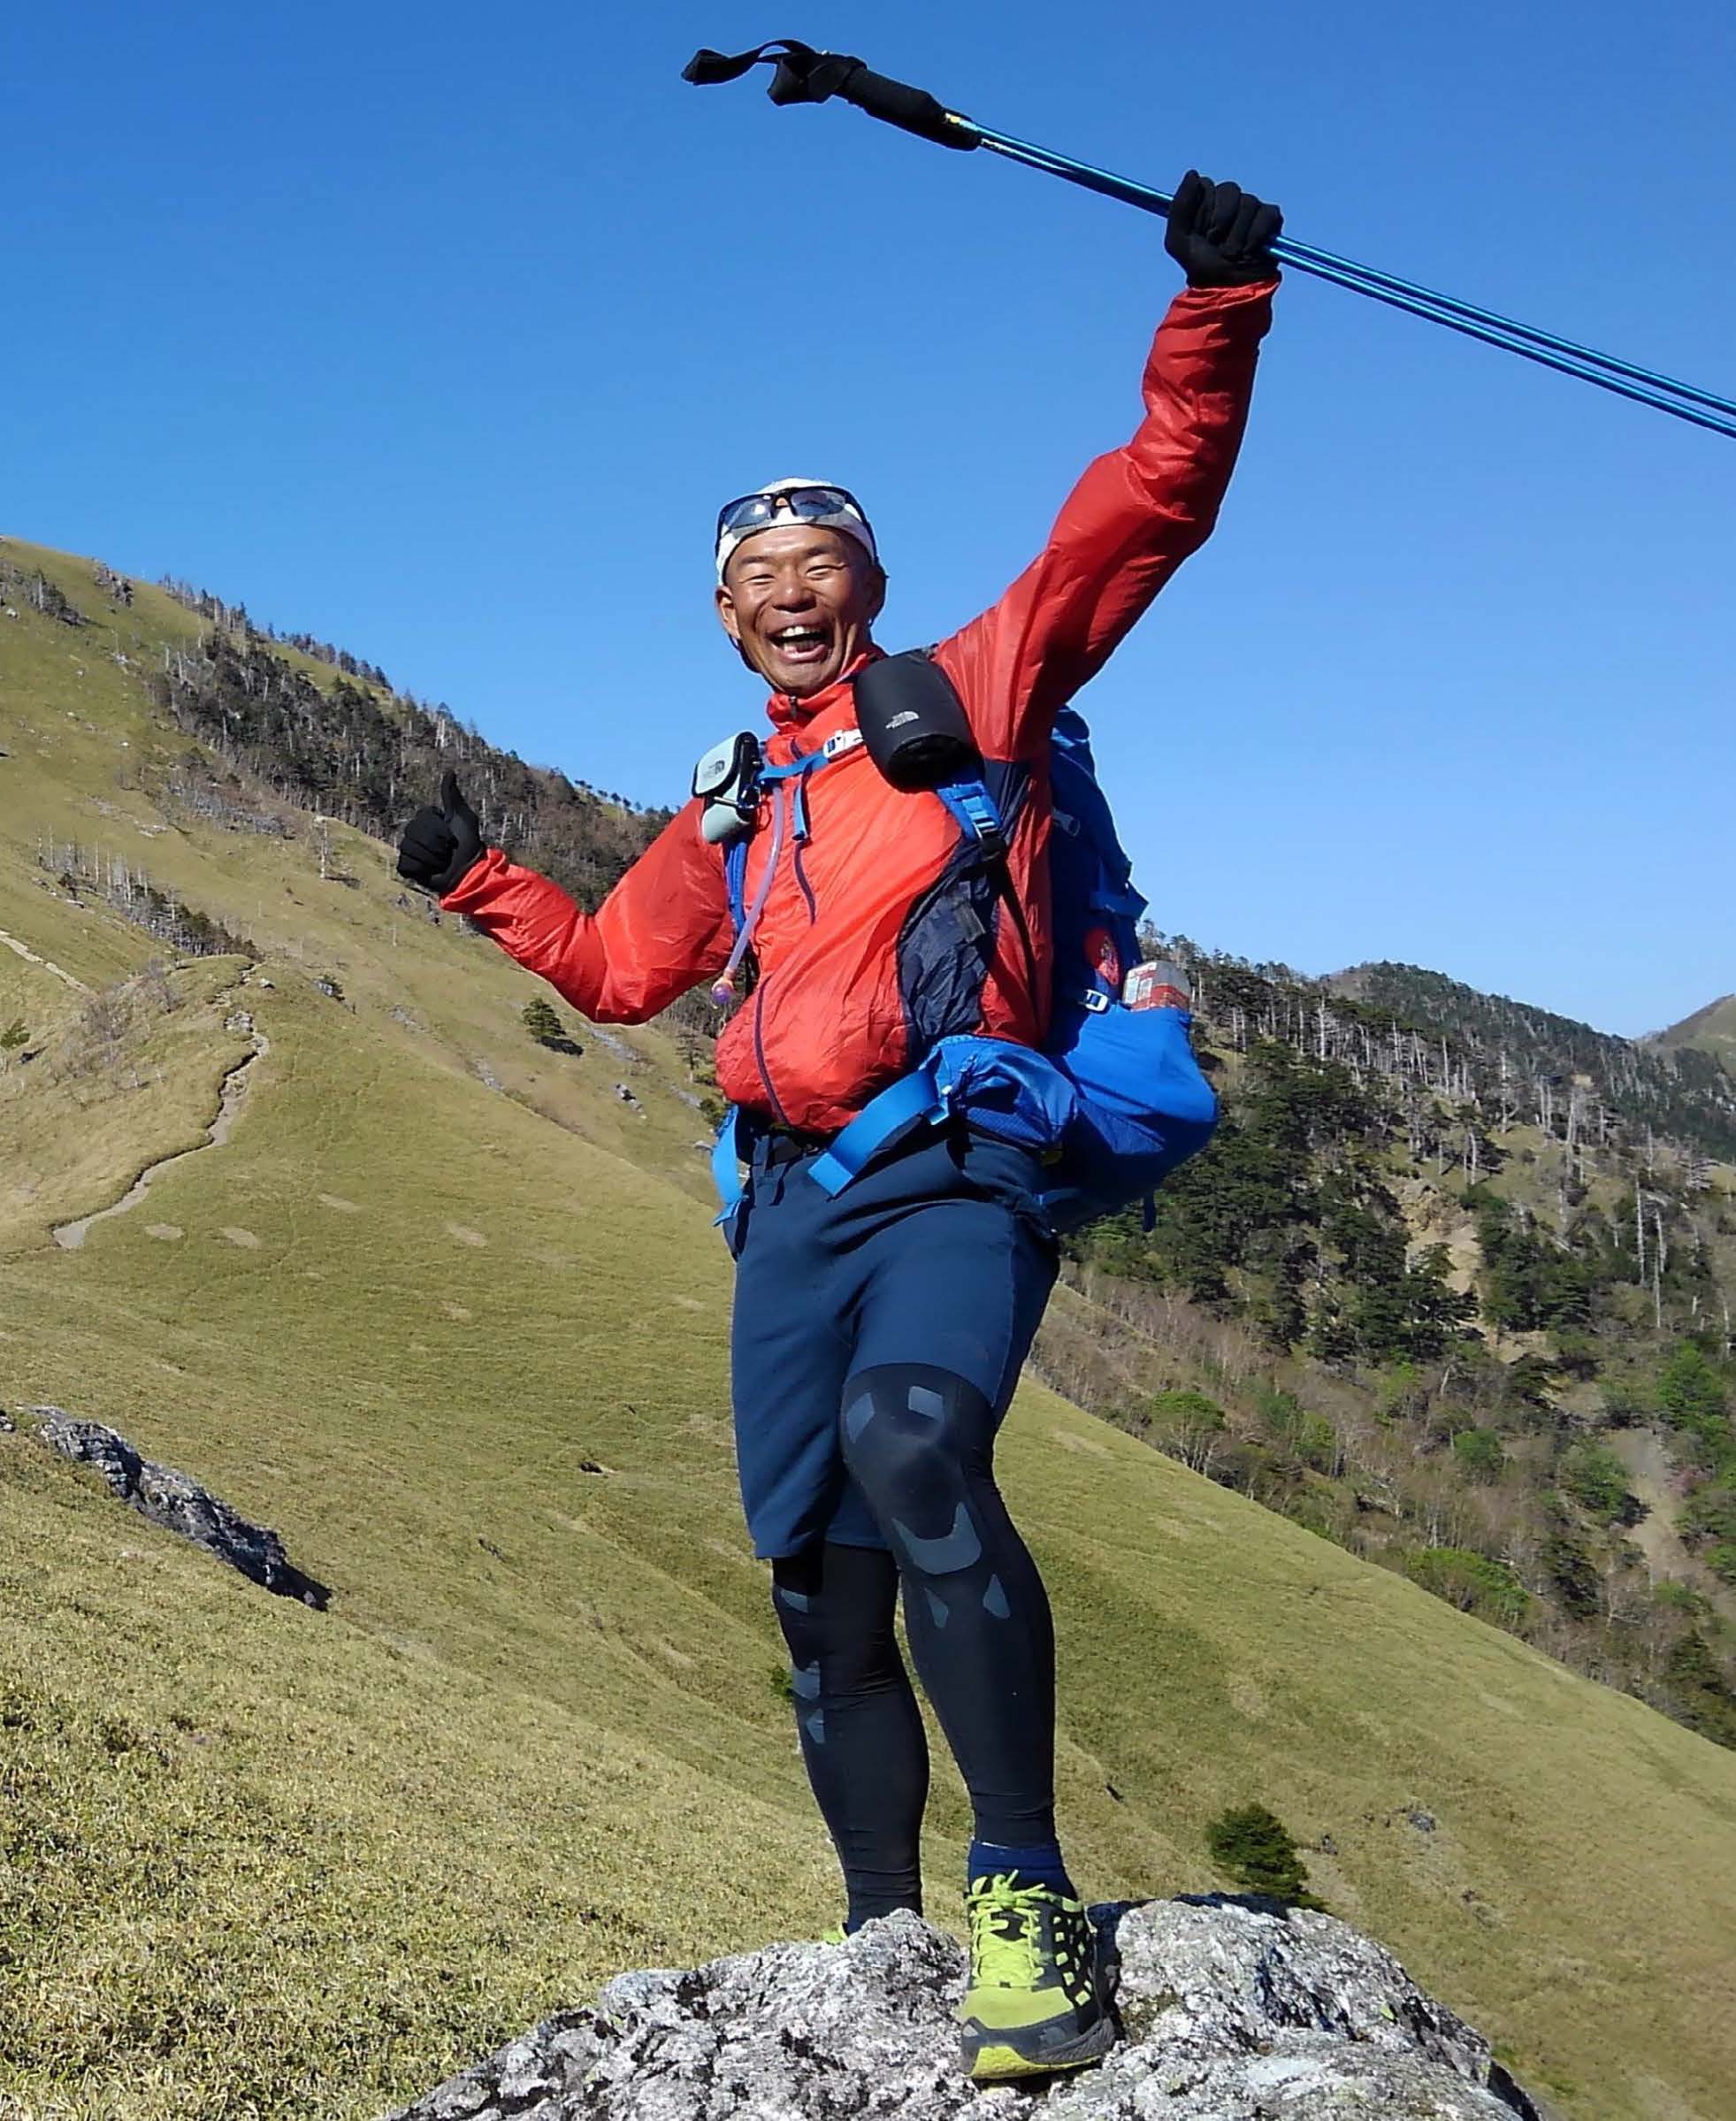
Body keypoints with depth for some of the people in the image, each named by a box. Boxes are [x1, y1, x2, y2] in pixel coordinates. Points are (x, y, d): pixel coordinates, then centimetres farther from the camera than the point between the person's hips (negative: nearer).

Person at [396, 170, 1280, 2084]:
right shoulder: (726, 821, 24)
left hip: (958, 1170, -6)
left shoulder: (976, 688, 10)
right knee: (823, 1595, 4)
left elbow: (1152, 499, 2)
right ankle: (885, 1947, 20)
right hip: (794, 1202, 6)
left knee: (911, 1438, -35)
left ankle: (1027, 1902, -28)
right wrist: (479, 882, 30)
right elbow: (614, 967, 37)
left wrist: (1215, 311, -9)